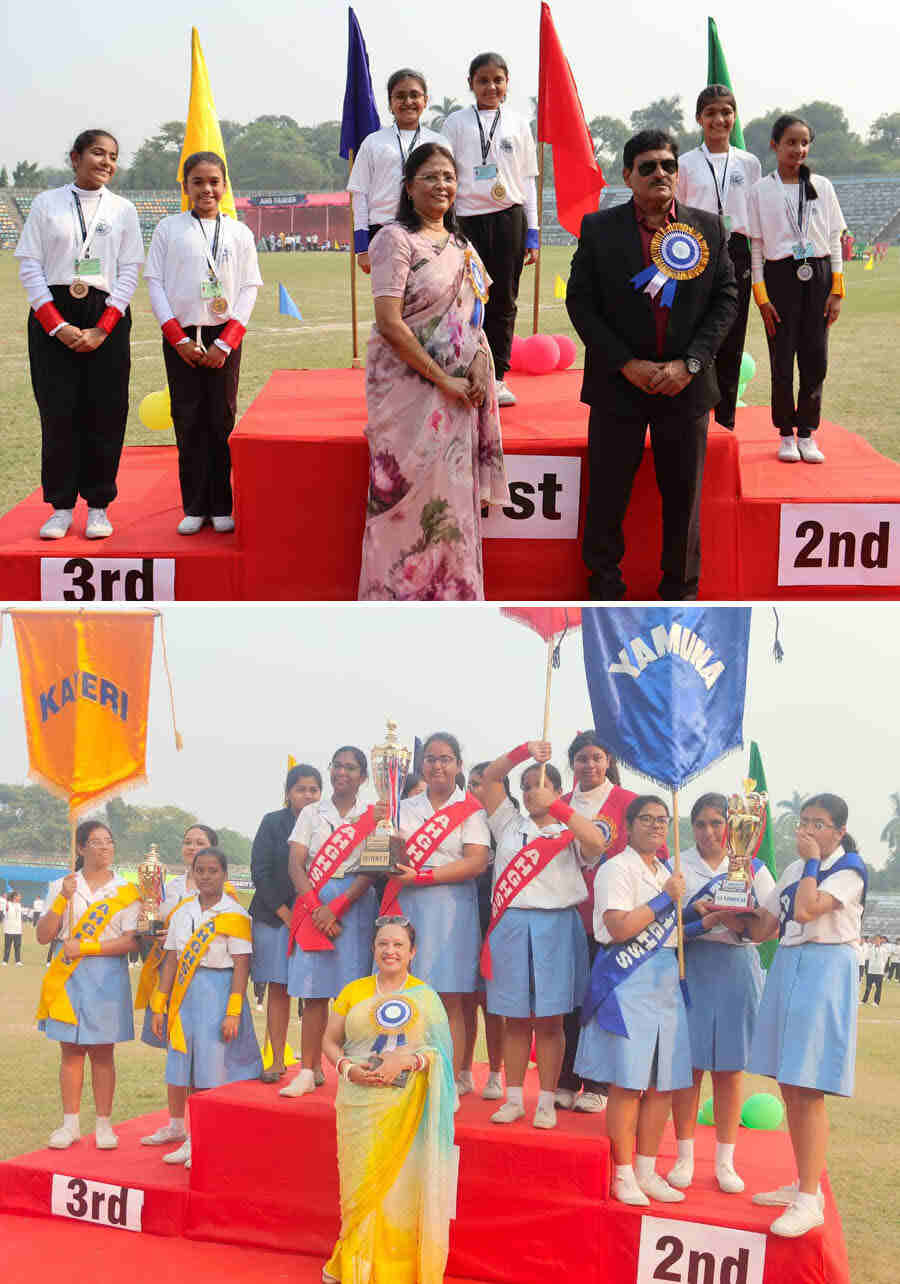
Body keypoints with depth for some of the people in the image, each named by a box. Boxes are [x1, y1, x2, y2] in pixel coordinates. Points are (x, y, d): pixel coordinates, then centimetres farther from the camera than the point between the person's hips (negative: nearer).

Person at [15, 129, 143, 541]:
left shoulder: (123, 209, 7)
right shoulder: (46, 204, 5)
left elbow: (130, 272, 3)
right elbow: (29, 267, 1)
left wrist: (101, 329, -8)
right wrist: (58, 326, -9)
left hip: (106, 318, 1)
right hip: (52, 316, -1)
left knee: (104, 413, 0)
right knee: (57, 413, -1)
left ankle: (98, 506, 10)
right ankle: (61, 507, 8)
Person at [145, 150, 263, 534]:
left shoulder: (239, 233, 6)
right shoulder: (167, 229, 5)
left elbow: (249, 288, 3)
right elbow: (155, 284, 2)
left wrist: (224, 343, -7)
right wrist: (179, 339, -8)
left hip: (224, 337, 0)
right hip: (180, 337, 0)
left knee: (222, 421, 1)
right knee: (188, 423, 1)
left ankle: (221, 507, 8)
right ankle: (194, 507, 7)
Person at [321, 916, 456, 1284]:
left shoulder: (425, 997, 5)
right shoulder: (353, 992, 10)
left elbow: (441, 1054, 0)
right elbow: (330, 1040, 13)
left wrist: (405, 1061, -16)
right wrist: (348, 1068, -6)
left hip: (407, 1109, -1)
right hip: (359, 1107, 1)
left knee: (399, 1185, -4)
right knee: (359, 1184, 0)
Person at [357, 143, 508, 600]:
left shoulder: (461, 246, 13)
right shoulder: (396, 238, -9)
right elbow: (388, 323, -16)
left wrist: (478, 365, -3)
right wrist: (444, 380, -16)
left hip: (457, 395, 6)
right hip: (409, 388, -6)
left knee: (452, 498, 9)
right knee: (412, 500, -3)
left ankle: (450, 592, 19)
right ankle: (400, 594, 9)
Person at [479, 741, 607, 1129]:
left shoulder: (569, 834, 5)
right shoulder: (510, 825, 13)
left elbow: (597, 842, -18)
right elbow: (489, 777, 5)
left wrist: (556, 806, -16)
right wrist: (525, 750, -9)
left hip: (555, 928, -2)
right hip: (511, 926, 2)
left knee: (549, 1021, 2)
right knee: (515, 1020, 6)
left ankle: (547, 1102, 9)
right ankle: (513, 1099, 13)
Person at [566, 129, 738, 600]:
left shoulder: (709, 228, 4)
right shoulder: (598, 228, 0)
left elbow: (726, 299, 2)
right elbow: (580, 300, -4)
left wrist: (689, 364, -11)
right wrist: (627, 364, -13)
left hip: (685, 385, 1)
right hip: (618, 384, -1)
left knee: (683, 495, 9)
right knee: (607, 494, 5)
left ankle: (681, 590, 23)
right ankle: (605, 587, 21)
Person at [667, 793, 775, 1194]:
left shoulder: (752, 868, 9)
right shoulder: (676, 866, 7)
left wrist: (741, 922, -16)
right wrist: (692, 915, -17)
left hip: (736, 969, 1)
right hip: (689, 966, -1)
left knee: (729, 1067, 4)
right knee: (687, 1063, -1)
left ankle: (725, 1161, 14)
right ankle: (685, 1158, 11)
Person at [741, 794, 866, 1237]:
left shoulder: (849, 870, -7)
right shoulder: (793, 870, 15)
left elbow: (807, 909, -22)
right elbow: (762, 928, 13)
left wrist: (812, 860, -10)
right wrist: (727, 914, -2)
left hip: (823, 972, -8)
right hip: (787, 968, 8)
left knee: (807, 1091, -11)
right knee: (789, 1088, 11)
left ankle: (810, 1201, -8)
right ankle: (802, 1184, 23)